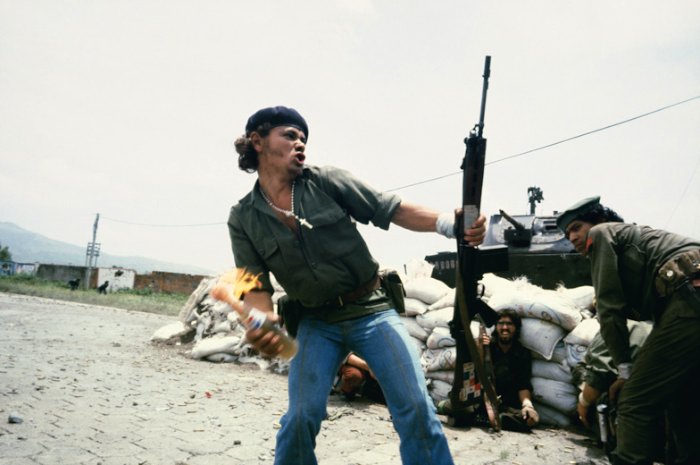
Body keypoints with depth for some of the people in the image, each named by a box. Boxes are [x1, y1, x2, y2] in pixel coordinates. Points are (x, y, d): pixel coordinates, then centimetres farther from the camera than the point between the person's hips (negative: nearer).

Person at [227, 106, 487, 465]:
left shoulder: (326, 181, -4)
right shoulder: (243, 219, -1)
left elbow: (392, 210, -7)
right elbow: (256, 286, -5)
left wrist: (449, 222, -24)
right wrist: (261, 324, -28)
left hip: (372, 310, 0)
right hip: (316, 323, 1)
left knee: (416, 408, -8)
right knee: (301, 417, -7)